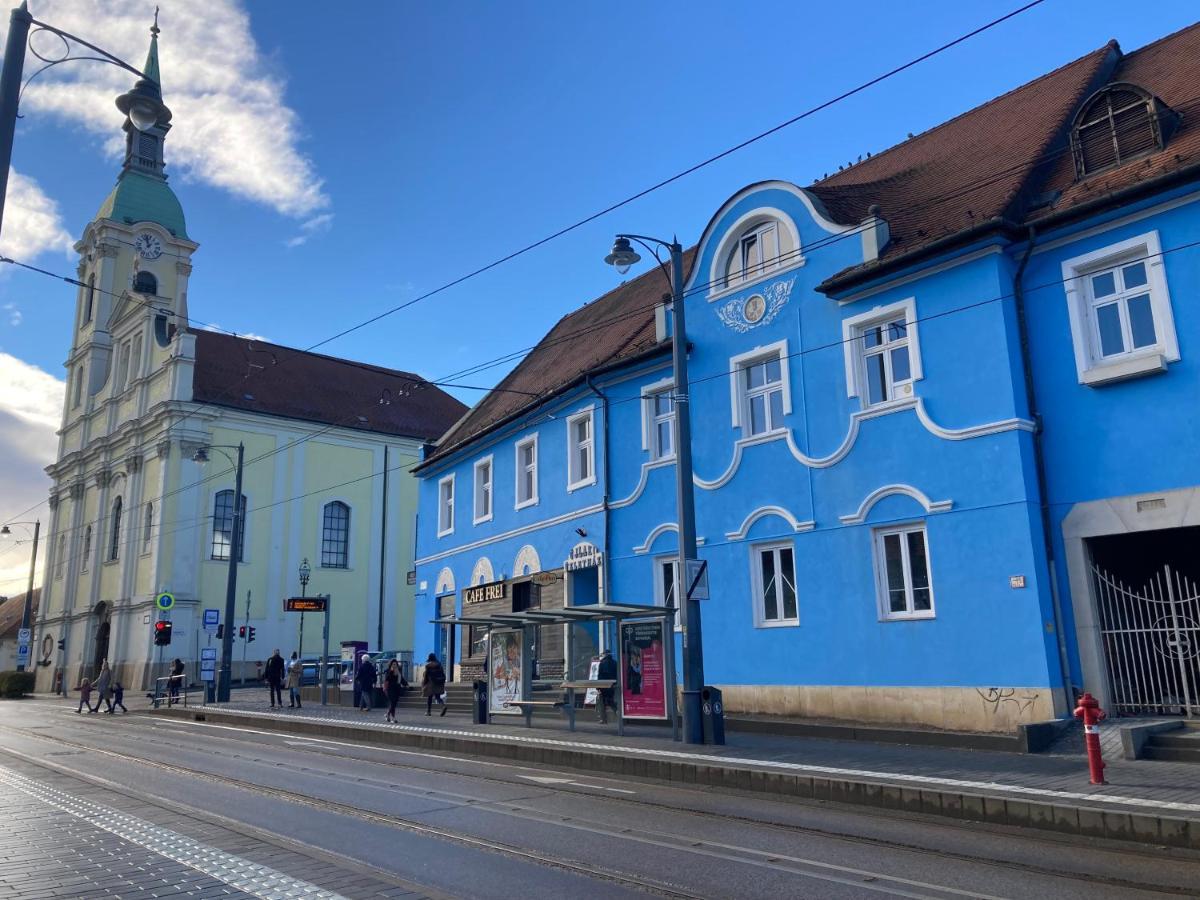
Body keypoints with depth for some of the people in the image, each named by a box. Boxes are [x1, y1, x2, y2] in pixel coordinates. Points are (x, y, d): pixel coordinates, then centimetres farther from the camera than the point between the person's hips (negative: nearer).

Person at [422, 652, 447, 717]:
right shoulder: (439, 664, 6)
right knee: (438, 697, 8)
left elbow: (425, 675, -7)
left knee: (429, 697, 9)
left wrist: (424, 684, 1)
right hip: (439, 684, 3)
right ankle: (443, 705, -19)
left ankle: (428, 711, 12)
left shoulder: (428, 665, -5)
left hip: (431, 683, -3)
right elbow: (443, 674, 7)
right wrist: (443, 684, 14)